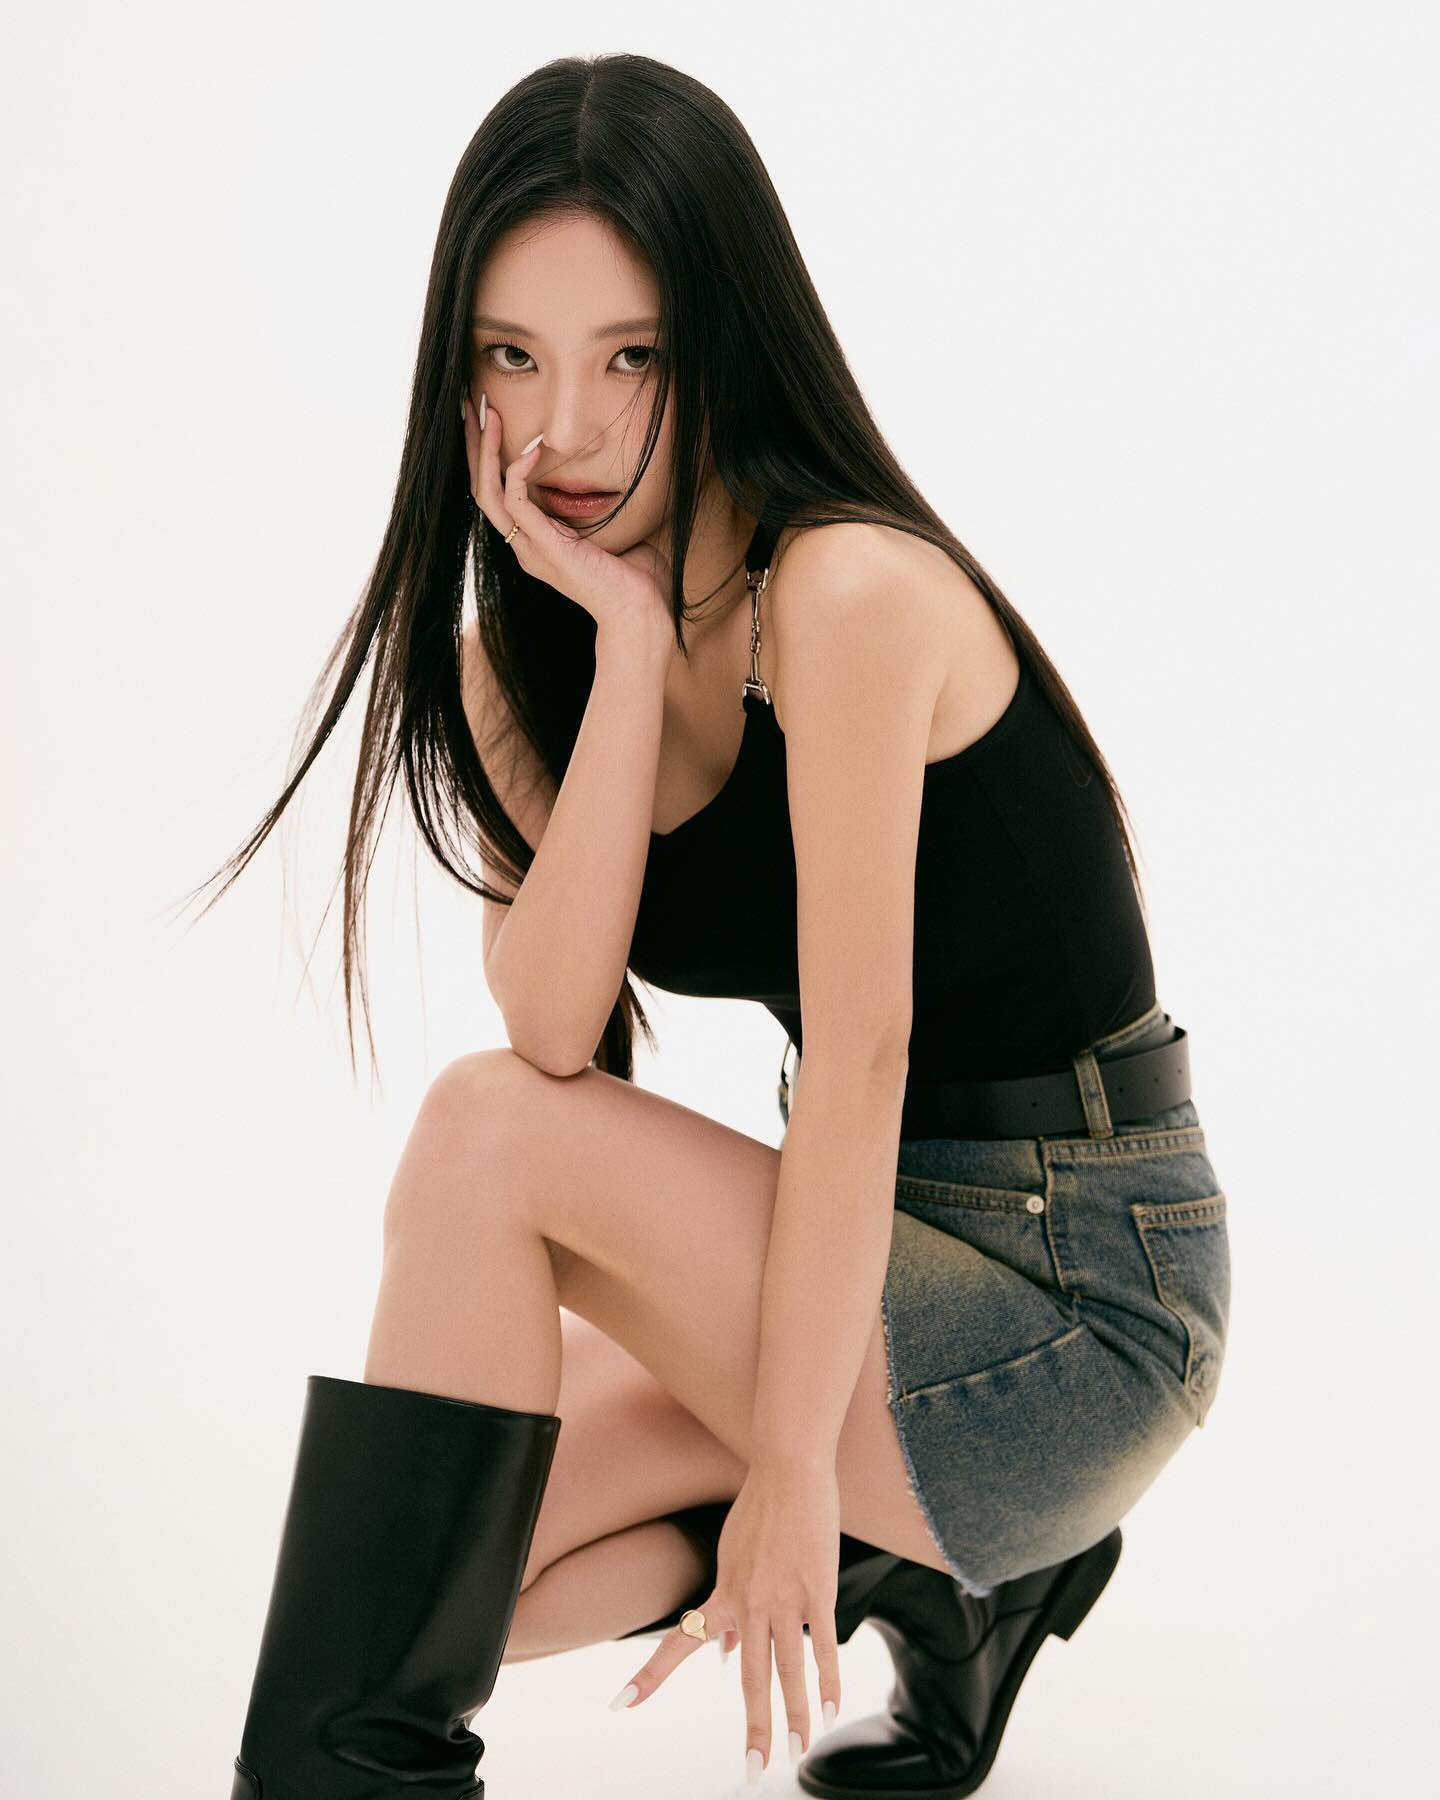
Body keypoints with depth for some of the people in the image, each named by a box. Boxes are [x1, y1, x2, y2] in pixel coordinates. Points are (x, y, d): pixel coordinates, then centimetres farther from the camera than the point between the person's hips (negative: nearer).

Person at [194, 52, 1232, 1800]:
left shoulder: (853, 590, -20)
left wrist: (789, 1472, -19)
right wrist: (629, 640, -19)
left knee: (486, 1133, -22)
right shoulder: (523, 648, 2)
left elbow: (857, 1052, -21)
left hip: (1082, 1308, -7)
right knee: (452, 1550, -5)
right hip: (886, 1254, 7)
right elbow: (551, 1027, -13)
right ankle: (937, 1565, 13)